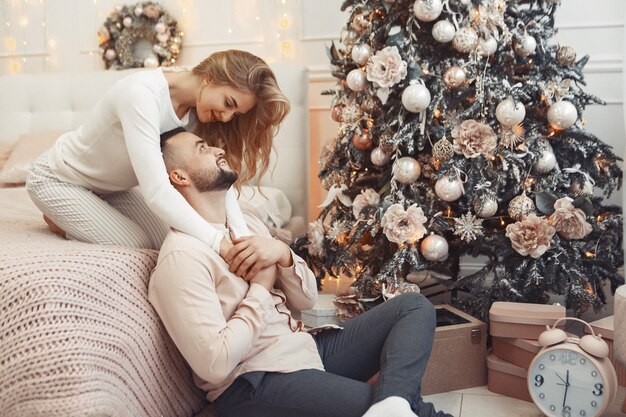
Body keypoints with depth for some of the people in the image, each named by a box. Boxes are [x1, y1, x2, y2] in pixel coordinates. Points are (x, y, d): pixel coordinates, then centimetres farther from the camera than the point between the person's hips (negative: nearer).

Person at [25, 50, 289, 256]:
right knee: (138, 246, -16)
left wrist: (242, 236, -35)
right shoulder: (143, 94, -38)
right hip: (57, 179, -7)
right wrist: (220, 243, -48)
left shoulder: (197, 111, -14)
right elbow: (157, 192, -45)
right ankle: (61, 220, 9)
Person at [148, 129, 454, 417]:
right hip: (252, 382, -9)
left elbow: (306, 300, 14)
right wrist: (261, 286, -11)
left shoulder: (245, 223, 13)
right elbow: (214, 363, -23)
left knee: (414, 306, -5)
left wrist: (283, 254, -8)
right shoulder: (182, 256, -15)